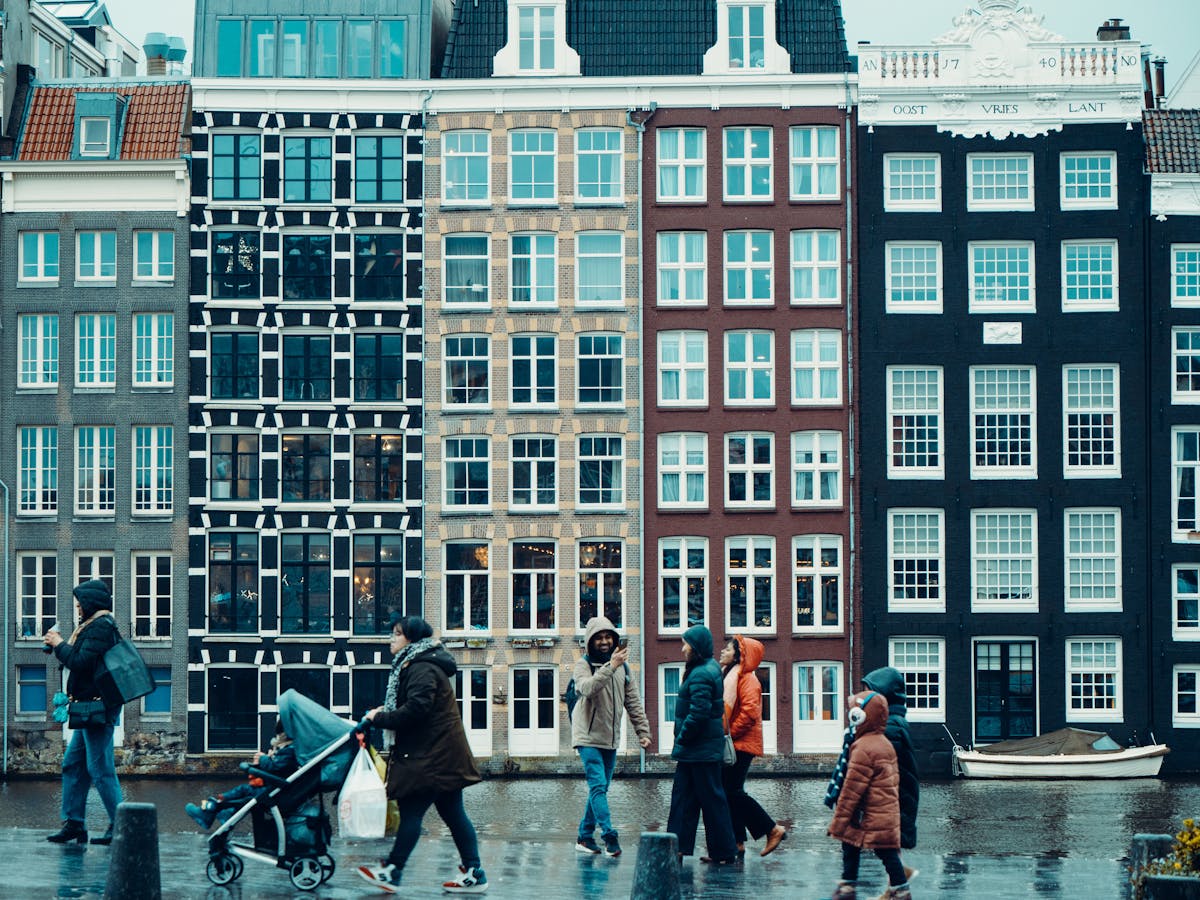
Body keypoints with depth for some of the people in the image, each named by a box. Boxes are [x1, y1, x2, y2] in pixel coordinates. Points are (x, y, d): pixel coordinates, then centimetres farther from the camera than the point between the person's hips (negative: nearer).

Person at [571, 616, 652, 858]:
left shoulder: (622, 666, 10)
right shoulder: (584, 665, -7)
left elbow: (633, 701, 15)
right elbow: (587, 688, -29)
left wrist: (643, 731, 10)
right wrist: (610, 667, -35)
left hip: (610, 739, 6)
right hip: (588, 737, -6)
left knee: (600, 788, 10)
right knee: (598, 786, -16)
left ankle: (585, 836, 18)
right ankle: (609, 836, -22)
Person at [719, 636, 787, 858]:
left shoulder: (746, 678, -11)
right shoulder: (727, 675, 18)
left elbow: (750, 711, -22)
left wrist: (729, 733, -19)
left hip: (740, 744, -9)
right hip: (728, 746, 9)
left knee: (733, 792, -11)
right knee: (729, 793, 6)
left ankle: (773, 830, -3)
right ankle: (737, 844, 9)